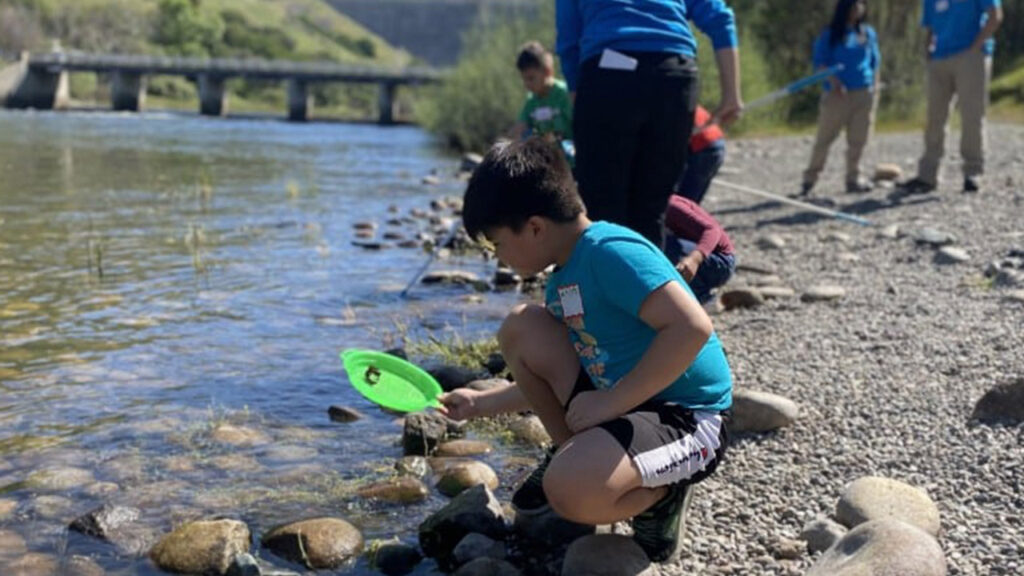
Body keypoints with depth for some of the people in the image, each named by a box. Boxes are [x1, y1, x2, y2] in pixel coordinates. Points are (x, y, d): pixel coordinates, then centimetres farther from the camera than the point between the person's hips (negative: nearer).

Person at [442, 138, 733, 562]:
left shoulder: (611, 252, -21)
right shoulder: (563, 279, 8)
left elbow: (692, 328, -32)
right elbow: (549, 380, 21)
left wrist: (611, 402, -25)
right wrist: (482, 404, 22)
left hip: (686, 419, -9)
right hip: (619, 402, 9)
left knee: (570, 492, -35)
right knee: (521, 326, 0)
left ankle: (661, 492, -2)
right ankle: (574, 455, 10)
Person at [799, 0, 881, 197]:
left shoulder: (869, 33, 15)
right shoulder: (829, 35, 3)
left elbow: (875, 63, 18)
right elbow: (820, 62, -5)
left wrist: (875, 89, 9)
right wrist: (834, 81, -19)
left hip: (864, 94, 4)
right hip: (837, 94, -4)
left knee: (858, 139, 4)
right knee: (825, 138, -6)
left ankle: (853, 177, 13)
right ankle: (810, 178, -1)